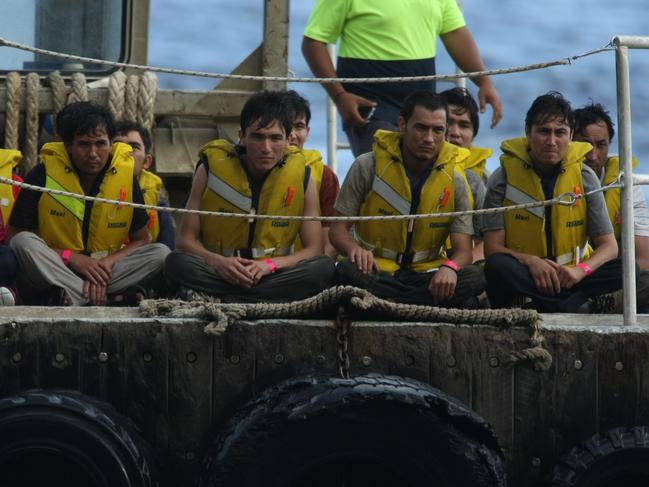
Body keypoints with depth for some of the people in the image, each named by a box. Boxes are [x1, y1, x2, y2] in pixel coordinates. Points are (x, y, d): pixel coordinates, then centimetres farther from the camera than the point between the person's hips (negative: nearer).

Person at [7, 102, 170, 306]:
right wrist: (70, 257, -20)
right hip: (53, 272, -2)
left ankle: (74, 297, -31)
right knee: (23, 243, -30)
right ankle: (112, 299, -36)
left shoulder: (126, 174, -3)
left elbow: (141, 240, 2)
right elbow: (15, 236, -10)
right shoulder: (44, 174, -10)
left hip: (104, 271, 2)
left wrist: (106, 263, -19)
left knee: (161, 253, -18)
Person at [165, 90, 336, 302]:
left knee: (325, 268, -27)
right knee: (177, 263, -29)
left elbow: (314, 250, -1)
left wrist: (270, 264, -20)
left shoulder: (301, 175, -2)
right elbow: (185, 240, -3)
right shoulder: (211, 167, -5)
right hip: (218, 273, -1)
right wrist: (218, 262, -25)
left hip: (273, 275, 2)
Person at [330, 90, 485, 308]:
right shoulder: (367, 167, -3)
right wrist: (354, 248, -26)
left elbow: (463, 250, -4)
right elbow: (338, 228, -2)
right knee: (349, 271, -36)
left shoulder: (455, 180, 1)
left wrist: (450, 267, -29)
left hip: (427, 274, 2)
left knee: (474, 277, -28)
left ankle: (379, 303, -29)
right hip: (376, 271, -2)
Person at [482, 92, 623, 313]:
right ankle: (575, 306, -28)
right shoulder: (503, 177, -4)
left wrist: (581, 270, -23)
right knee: (498, 267, -35)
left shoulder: (585, 177, 1)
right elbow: (492, 249, -9)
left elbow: (608, 246, -1)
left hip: (569, 278, 2)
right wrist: (530, 261, -28)